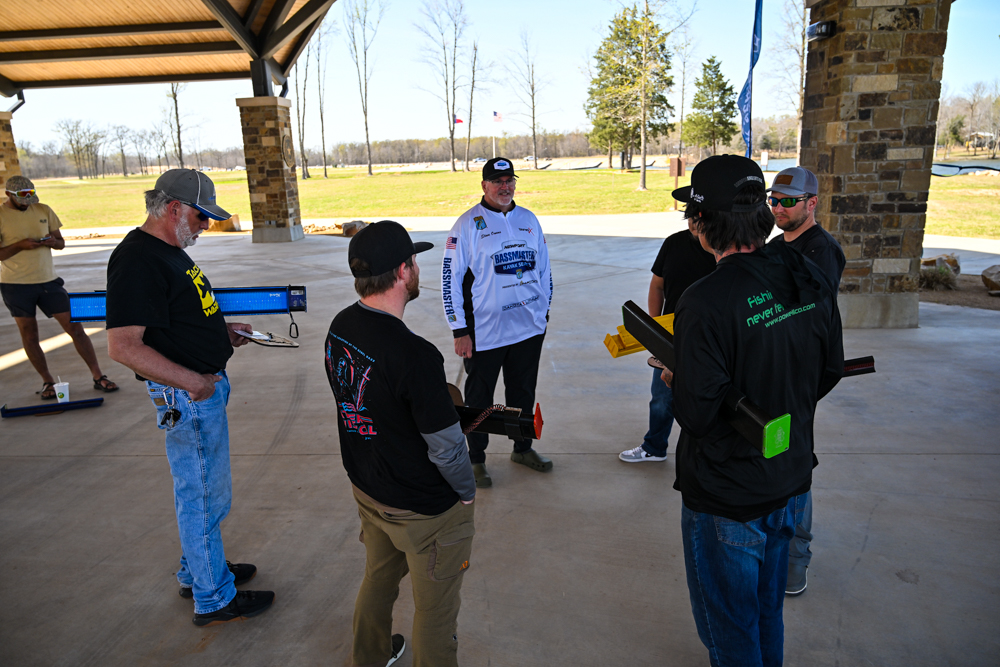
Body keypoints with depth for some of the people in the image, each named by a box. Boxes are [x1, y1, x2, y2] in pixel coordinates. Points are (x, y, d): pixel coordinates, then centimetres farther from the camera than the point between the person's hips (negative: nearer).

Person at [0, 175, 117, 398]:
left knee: (75, 327, -2)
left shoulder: (44, 210, 6)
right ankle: (47, 382, 21)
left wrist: (53, 241, -10)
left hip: (48, 279, 2)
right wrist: (21, 245, -20)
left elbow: (61, 243, 12)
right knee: (29, 335, 7)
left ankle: (98, 377, 3)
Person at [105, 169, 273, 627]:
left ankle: (197, 571, 41)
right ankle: (214, 599, 20)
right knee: (204, 494, 3)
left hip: (206, 384, 10)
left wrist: (222, 331, 12)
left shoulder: (168, 250, 12)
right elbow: (123, 346, -27)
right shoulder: (137, 260, -21)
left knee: (202, 490, 22)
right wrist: (191, 381, -25)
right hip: (188, 396, -10)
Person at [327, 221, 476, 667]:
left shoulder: (340, 328, -8)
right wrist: (467, 492, -7)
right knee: (435, 609, 16)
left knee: (378, 577, 31)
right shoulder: (415, 355, -33)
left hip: (366, 489, 8)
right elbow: (446, 447, -25)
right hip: (425, 510, -8)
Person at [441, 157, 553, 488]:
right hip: (484, 332, -5)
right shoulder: (468, 224, -8)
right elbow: (450, 278, -10)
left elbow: (543, 267, 17)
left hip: (529, 327, 5)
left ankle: (523, 448, 37)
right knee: (480, 397, 8)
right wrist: (459, 331, -12)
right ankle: (476, 459, 25)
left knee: (524, 390, 18)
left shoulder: (529, 219, 8)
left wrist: (544, 310, 15)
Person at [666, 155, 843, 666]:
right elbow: (830, 372, 6)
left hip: (728, 498, -7)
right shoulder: (810, 279, -6)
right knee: (767, 610, 30)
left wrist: (675, 381, -6)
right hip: (791, 479, 7)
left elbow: (696, 414, -26)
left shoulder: (706, 302, -29)